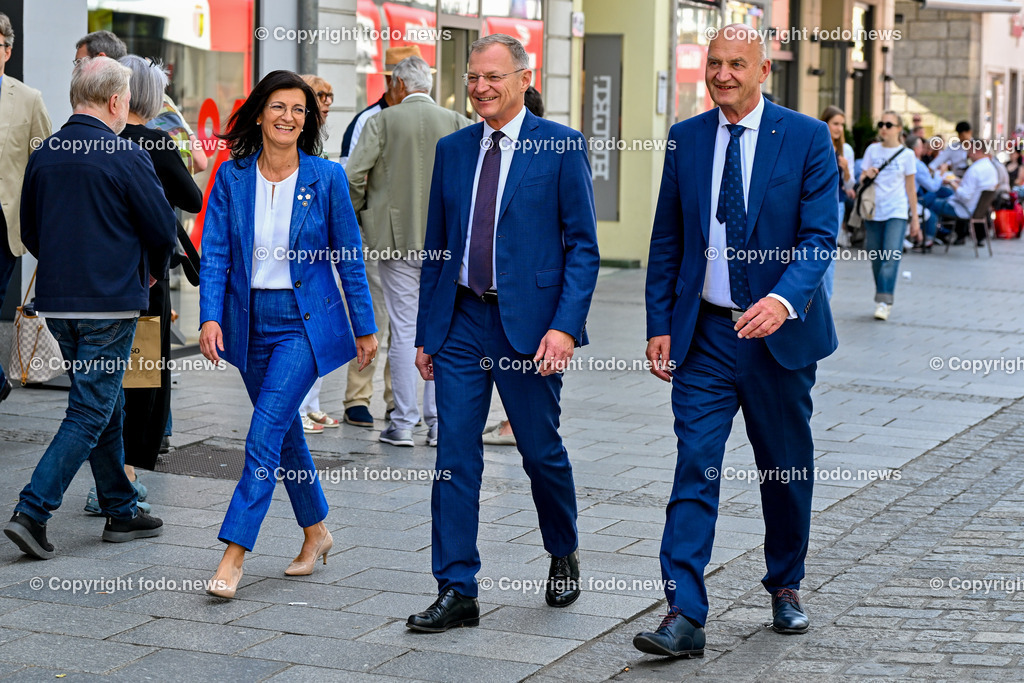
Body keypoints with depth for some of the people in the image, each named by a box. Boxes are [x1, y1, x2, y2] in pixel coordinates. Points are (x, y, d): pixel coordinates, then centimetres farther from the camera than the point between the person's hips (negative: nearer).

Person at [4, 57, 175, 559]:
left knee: (104, 404, 16)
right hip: (111, 302, -7)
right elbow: (162, 228, -7)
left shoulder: (43, 155, 5)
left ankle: (121, 511, 23)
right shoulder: (126, 157, -13)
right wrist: (152, 271, 13)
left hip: (56, 301, 7)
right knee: (91, 411, -3)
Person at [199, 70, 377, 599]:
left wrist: (365, 327, 3)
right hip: (250, 321, 4)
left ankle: (234, 554, -12)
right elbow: (215, 253, -2)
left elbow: (349, 257, 1)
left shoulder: (326, 178, -5)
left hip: (305, 322, -4)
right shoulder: (232, 177, 0)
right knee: (285, 431, 14)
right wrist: (210, 316, -15)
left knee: (264, 434, -13)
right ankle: (316, 531, 33)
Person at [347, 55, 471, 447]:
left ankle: (403, 424, 5)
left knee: (404, 331, 2)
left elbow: (353, 176, -9)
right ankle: (439, 424, 9)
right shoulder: (457, 123, 2)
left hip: (397, 238, -2)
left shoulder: (382, 122, -3)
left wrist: (360, 216, 7)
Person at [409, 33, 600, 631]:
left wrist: (565, 326, -15)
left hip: (528, 323, -4)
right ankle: (457, 593, 5)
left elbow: (583, 246, -6)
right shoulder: (452, 150, 10)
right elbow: (436, 246, 14)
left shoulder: (562, 147, -3)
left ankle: (564, 554, 34)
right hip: (460, 321, 4)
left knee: (542, 451, 7)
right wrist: (426, 332, 11)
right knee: (455, 457, 0)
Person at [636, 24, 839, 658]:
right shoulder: (685, 139, 5)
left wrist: (785, 299, -28)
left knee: (787, 468, 12)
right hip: (704, 334, 1)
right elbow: (667, 242, 9)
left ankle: (786, 587, 33)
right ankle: (685, 616, -9)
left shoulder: (807, 137, -4)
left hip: (780, 331, -1)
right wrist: (660, 325, 4)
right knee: (694, 467, -7)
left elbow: (819, 236, -11)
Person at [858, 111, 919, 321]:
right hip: (874, 211, 3)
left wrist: (915, 219, 7)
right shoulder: (872, 150, 8)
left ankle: (884, 301, -18)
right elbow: (862, 179, 12)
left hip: (897, 212, -3)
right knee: (876, 257, 4)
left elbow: (911, 188, 7)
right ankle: (881, 299, 17)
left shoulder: (906, 155, 3)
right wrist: (867, 175, -13)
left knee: (892, 256, -15)